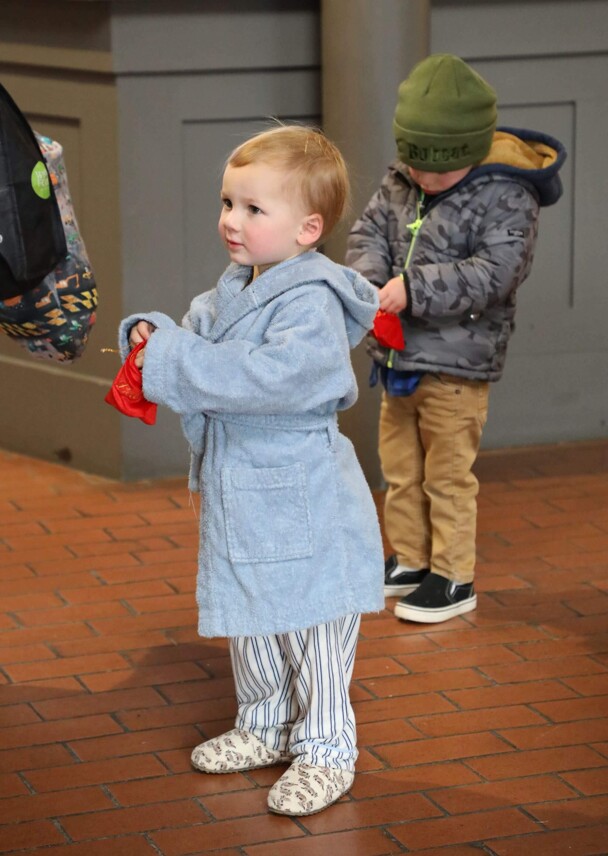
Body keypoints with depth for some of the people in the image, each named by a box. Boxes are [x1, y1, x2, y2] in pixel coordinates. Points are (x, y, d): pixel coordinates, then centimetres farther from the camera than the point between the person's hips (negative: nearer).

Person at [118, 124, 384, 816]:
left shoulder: (311, 304, -22)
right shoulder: (230, 293, 8)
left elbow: (272, 376, -34)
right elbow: (197, 333, 15)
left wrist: (173, 363, -30)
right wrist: (151, 335, -9)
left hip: (303, 506, -9)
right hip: (240, 500, 9)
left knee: (312, 627, 4)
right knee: (251, 626, 21)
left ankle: (325, 748, 16)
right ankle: (265, 728, 37)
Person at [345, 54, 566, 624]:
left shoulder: (505, 198, -17)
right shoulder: (398, 184, 2)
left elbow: (493, 274, -23)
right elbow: (369, 234, 8)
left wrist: (414, 288, -28)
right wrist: (367, 280, -14)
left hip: (457, 363, -7)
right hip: (398, 357, 7)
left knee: (447, 476, 2)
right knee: (400, 470, 18)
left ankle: (454, 578, 14)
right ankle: (409, 560, 33)